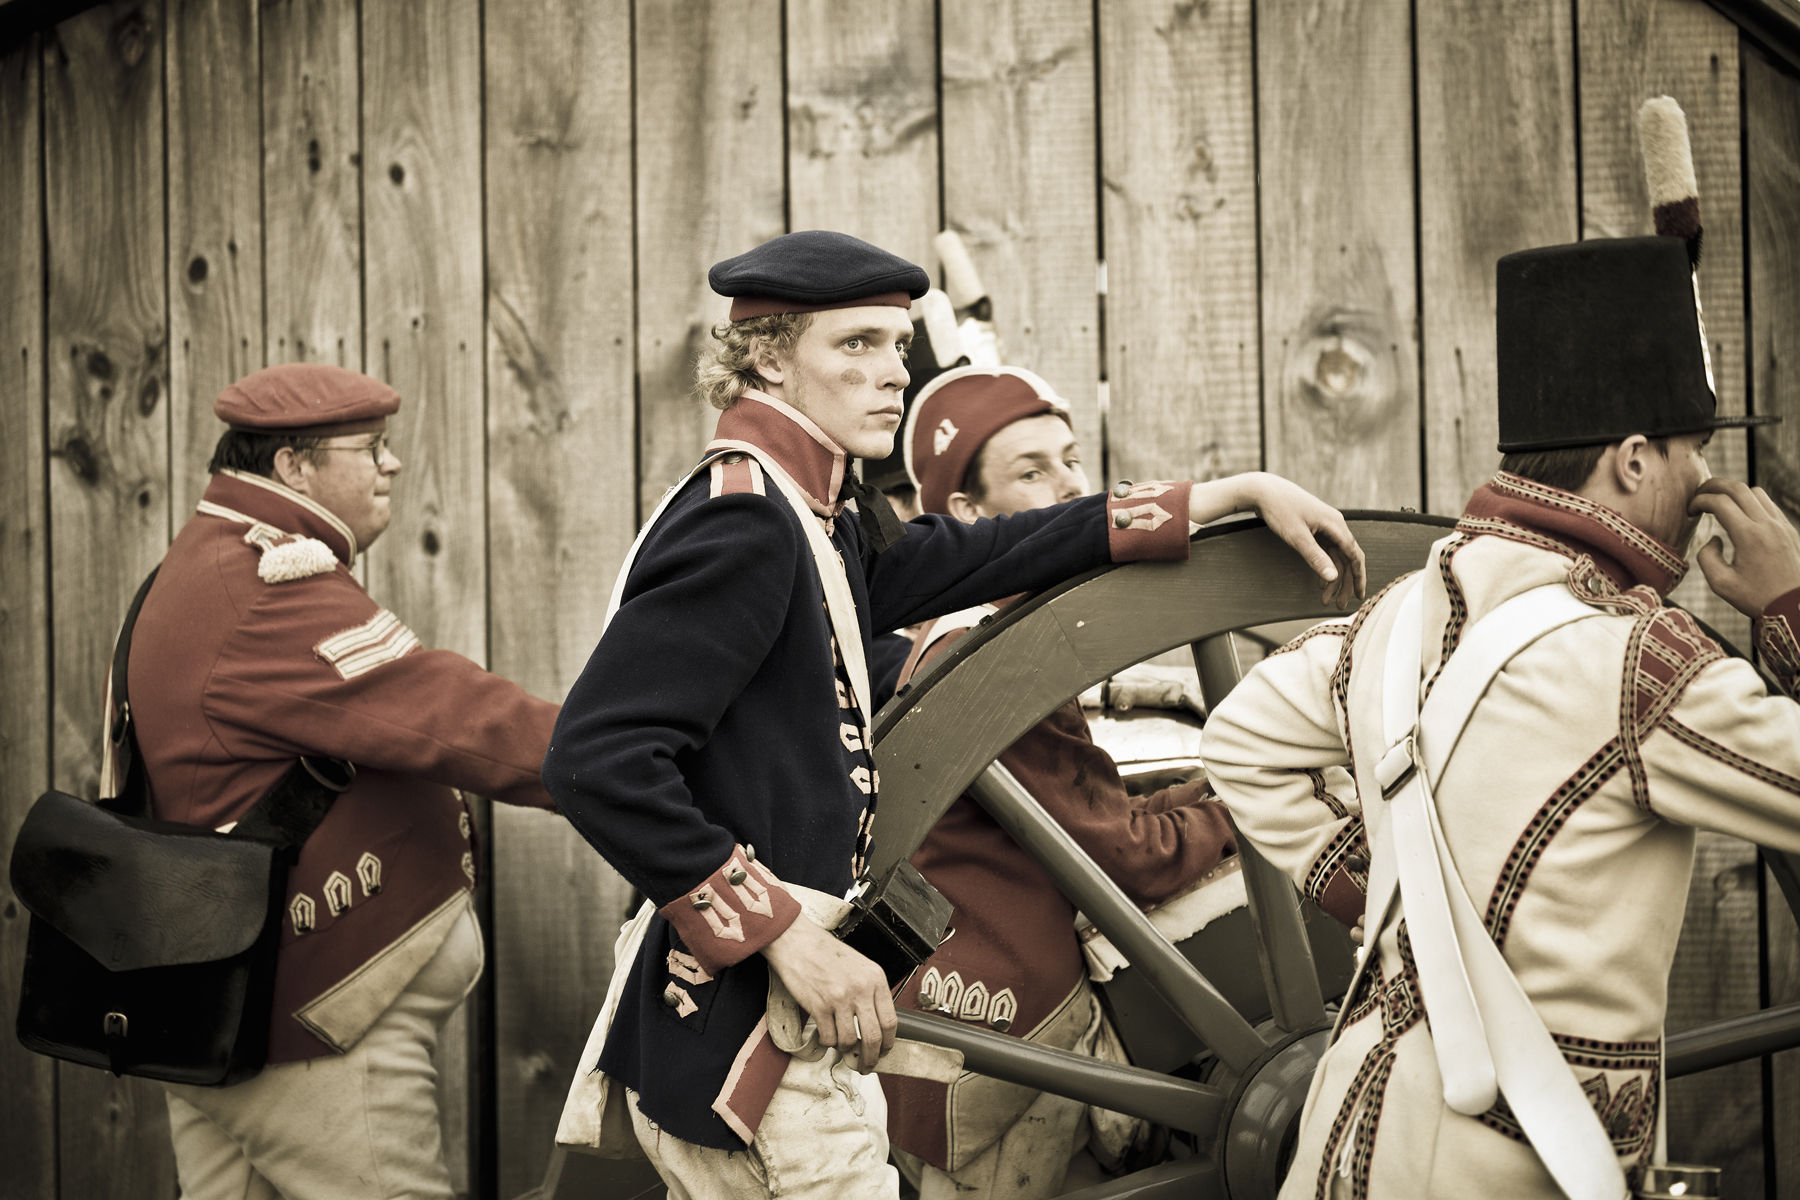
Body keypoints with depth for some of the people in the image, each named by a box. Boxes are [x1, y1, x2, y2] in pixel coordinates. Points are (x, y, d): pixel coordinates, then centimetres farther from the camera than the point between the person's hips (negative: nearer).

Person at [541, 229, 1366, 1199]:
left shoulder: (819, 518, 11)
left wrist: (1232, 496, 17)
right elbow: (597, 758, -25)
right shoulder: (741, 524, -18)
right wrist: (785, 932, -24)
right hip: (743, 1047, -9)